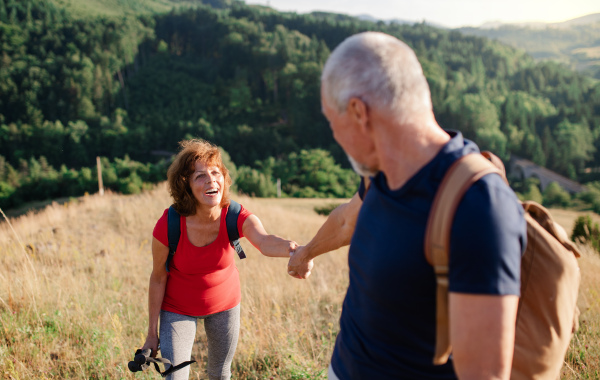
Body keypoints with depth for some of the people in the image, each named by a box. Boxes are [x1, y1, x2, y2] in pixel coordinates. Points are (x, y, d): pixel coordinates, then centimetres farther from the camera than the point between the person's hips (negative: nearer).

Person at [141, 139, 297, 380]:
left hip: (224, 305, 2)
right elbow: (158, 278, -14)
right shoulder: (168, 226, -28)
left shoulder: (236, 218, -26)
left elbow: (265, 242, -47)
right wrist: (152, 333, -7)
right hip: (178, 308, -2)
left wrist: (294, 250, -72)